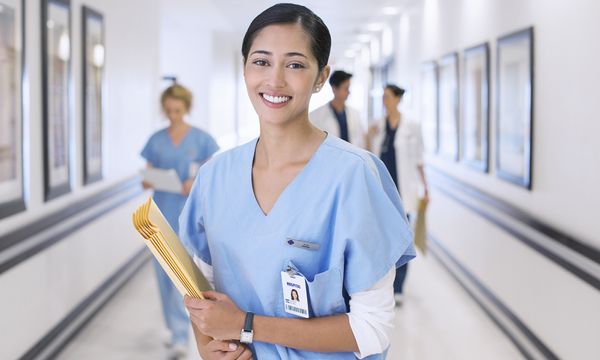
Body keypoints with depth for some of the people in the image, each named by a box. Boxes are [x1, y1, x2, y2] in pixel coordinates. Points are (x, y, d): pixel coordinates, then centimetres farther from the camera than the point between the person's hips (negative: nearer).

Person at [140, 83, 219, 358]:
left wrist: (197, 183, -18)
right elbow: (148, 177, 11)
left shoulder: (201, 139, 0)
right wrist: (147, 181, -12)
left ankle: (181, 335, -8)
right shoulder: (156, 140, 8)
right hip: (161, 213, 4)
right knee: (164, 273, 10)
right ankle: (175, 329, 27)